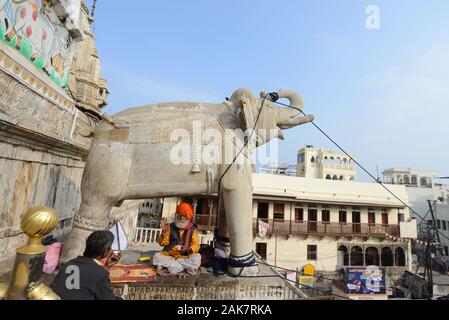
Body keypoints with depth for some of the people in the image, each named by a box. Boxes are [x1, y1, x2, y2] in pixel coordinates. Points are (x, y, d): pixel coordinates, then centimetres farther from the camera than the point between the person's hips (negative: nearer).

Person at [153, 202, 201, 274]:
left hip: (185, 256, -1)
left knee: (197, 257, -29)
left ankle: (170, 264, -19)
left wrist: (189, 249, -28)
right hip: (169, 255, 2)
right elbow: (162, 243, 0)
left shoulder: (192, 229, 0)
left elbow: (196, 244, -7)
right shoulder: (171, 227, 2)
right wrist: (164, 231, -16)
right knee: (157, 257, -25)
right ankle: (186, 267, -22)